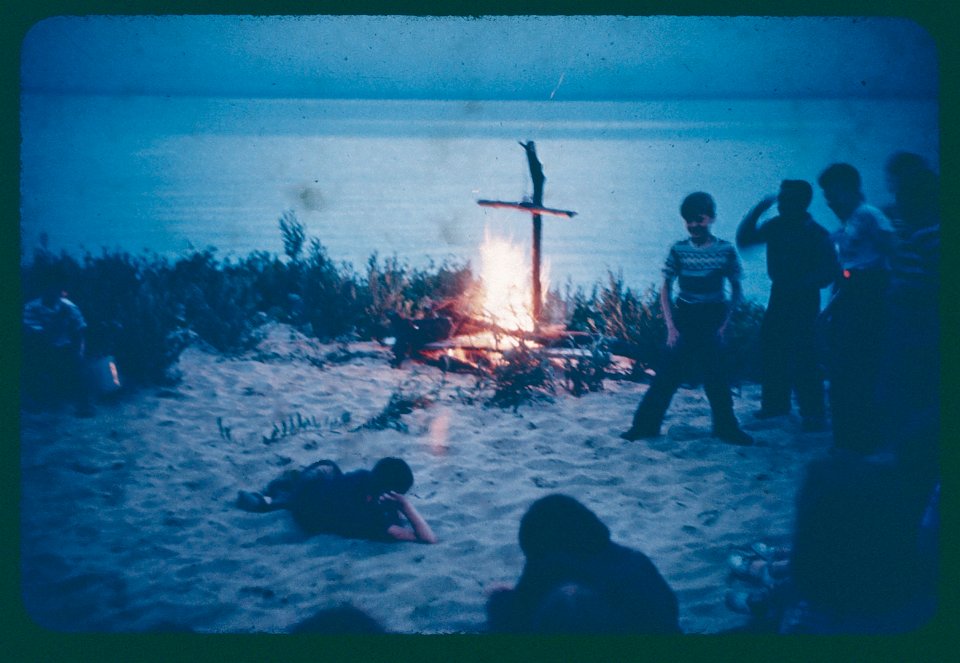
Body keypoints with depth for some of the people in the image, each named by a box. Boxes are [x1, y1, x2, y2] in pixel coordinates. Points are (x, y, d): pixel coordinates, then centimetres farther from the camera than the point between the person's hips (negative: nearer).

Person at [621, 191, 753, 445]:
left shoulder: (726, 250, -2)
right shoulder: (678, 250, -1)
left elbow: (736, 289, 4)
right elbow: (665, 289, 3)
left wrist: (725, 323, -5)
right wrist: (671, 326, -5)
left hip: (713, 320, 0)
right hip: (684, 318, 0)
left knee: (717, 375, 2)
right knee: (668, 374, -1)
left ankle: (726, 428, 17)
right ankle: (645, 424, 7)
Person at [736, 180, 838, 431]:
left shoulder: (816, 233, -12)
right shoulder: (775, 226, 4)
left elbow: (830, 271, -12)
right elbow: (744, 239, 6)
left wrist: (801, 284, -22)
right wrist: (757, 211, -4)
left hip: (803, 300, -6)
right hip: (779, 297, 6)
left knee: (804, 358, -9)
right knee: (770, 349, 8)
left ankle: (814, 415, -3)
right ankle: (775, 404, 21)